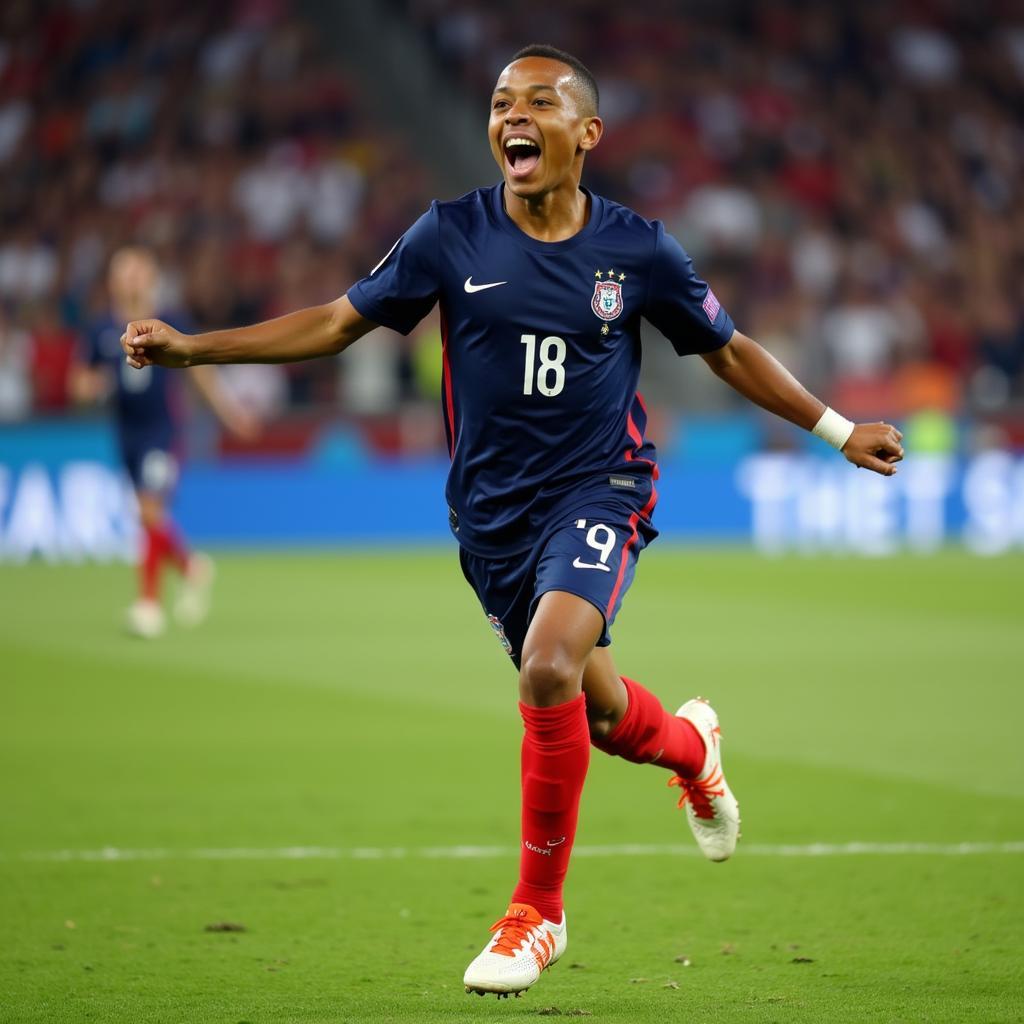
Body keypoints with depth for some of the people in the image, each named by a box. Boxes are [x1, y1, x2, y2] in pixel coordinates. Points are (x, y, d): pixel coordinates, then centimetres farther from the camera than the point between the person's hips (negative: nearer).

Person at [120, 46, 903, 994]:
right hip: (491, 510, 2)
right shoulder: (451, 236, -4)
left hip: (598, 490, -2)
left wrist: (837, 431, 12)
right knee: (597, 711, 9)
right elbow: (338, 322, 1)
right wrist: (189, 346, -6)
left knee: (548, 666, -26)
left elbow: (728, 350, 10)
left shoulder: (637, 249, -5)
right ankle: (690, 745, 49)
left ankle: (536, 910, -11)